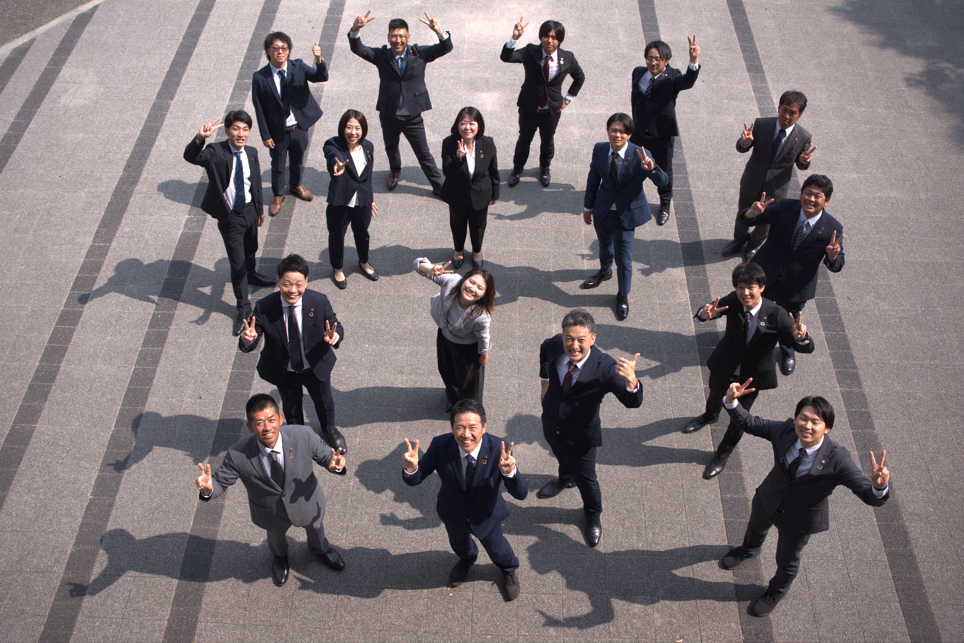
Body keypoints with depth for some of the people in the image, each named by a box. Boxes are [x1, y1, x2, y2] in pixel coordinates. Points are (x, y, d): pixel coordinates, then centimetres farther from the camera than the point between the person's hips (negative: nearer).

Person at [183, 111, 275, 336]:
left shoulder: (251, 153, -5)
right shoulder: (216, 153, -22)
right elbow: (190, 157, -41)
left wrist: (260, 208, 17)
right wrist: (199, 138, -61)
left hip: (250, 210, 5)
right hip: (229, 216, -5)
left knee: (250, 249, 29)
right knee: (237, 263, 3)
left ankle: (251, 274, 61)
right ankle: (243, 307, 20)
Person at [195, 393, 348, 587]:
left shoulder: (303, 436, -34)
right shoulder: (237, 456, -35)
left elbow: (323, 455, -18)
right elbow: (221, 482, -20)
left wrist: (333, 464, -42)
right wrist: (208, 489, -45)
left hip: (306, 504, 1)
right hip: (271, 512, -1)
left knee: (314, 528, 34)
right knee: (276, 535, 34)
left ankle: (320, 548, 73)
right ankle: (279, 556, 73)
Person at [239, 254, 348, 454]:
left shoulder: (319, 302, -26)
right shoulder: (264, 308, -28)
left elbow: (336, 327, -15)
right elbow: (248, 345, -24)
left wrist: (335, 336, -40)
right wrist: (247, 340, -50)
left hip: (316, 368, 1)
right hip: (284, 373, -1)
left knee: (324, 401, 29)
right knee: (291, 407, 27)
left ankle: (329, 430, 63)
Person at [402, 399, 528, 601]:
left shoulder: (498, 450, -36)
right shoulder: (440, 446, -33)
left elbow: (521, 494, -37)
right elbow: (414, 480, -25)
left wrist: (509, 472, -60)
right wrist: (410, 469, -50)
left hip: (486, 515, -1)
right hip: (453, 514, 1)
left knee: (495, 546, 27)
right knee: (458, 542, 32)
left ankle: (510, 570, 64)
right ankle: (467, 559, 70)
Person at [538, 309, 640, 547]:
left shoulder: (605, 368, -35)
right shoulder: (553, 346, -23)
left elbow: (633, 402, -44)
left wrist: (631, 381, -65)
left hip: (581, 436, -4)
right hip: (552, 425, 4)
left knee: (586, 478, 18)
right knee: (561, 457, 35)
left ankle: (593, 515, 50)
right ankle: (565, 479, 71)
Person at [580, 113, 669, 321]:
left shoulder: (639, 156, -24)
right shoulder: (599, 150, -12)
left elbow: (663, 181, -30)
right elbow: (593, 179, 3)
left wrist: (651, 168, -52)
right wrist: (588, 207, 11)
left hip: (627, 213, -4)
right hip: (603, 210, 4)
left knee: (623, 258, 1)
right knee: (605, 244, 29)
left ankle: (623, 296, 27)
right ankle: (605, 271, 62)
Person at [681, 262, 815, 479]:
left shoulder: (776, 315, -31)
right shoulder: (732, 302, -26)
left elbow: (807, 348, -34)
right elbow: (700, 316, -37)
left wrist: (800, 336, -59)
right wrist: (705, 314, -62)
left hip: (753, 375, -2)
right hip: (724, 367, 2)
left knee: (739, 417, 13)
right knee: (715, 395, 31)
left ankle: (722, 455, 42)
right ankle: (710, 416, 69)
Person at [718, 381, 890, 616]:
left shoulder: (838, 460, -37)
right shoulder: (785, 431, -28)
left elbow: (871, 496, -39)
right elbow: (749, 423, -14)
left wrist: (879, 486, -63)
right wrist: (731, 402, -33)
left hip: (800, 518, -3)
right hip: (768, 500, 3)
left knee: (787, 561, 25)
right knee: (756, 527, 37)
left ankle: (776, 591, 60)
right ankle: (749, 549, 75)